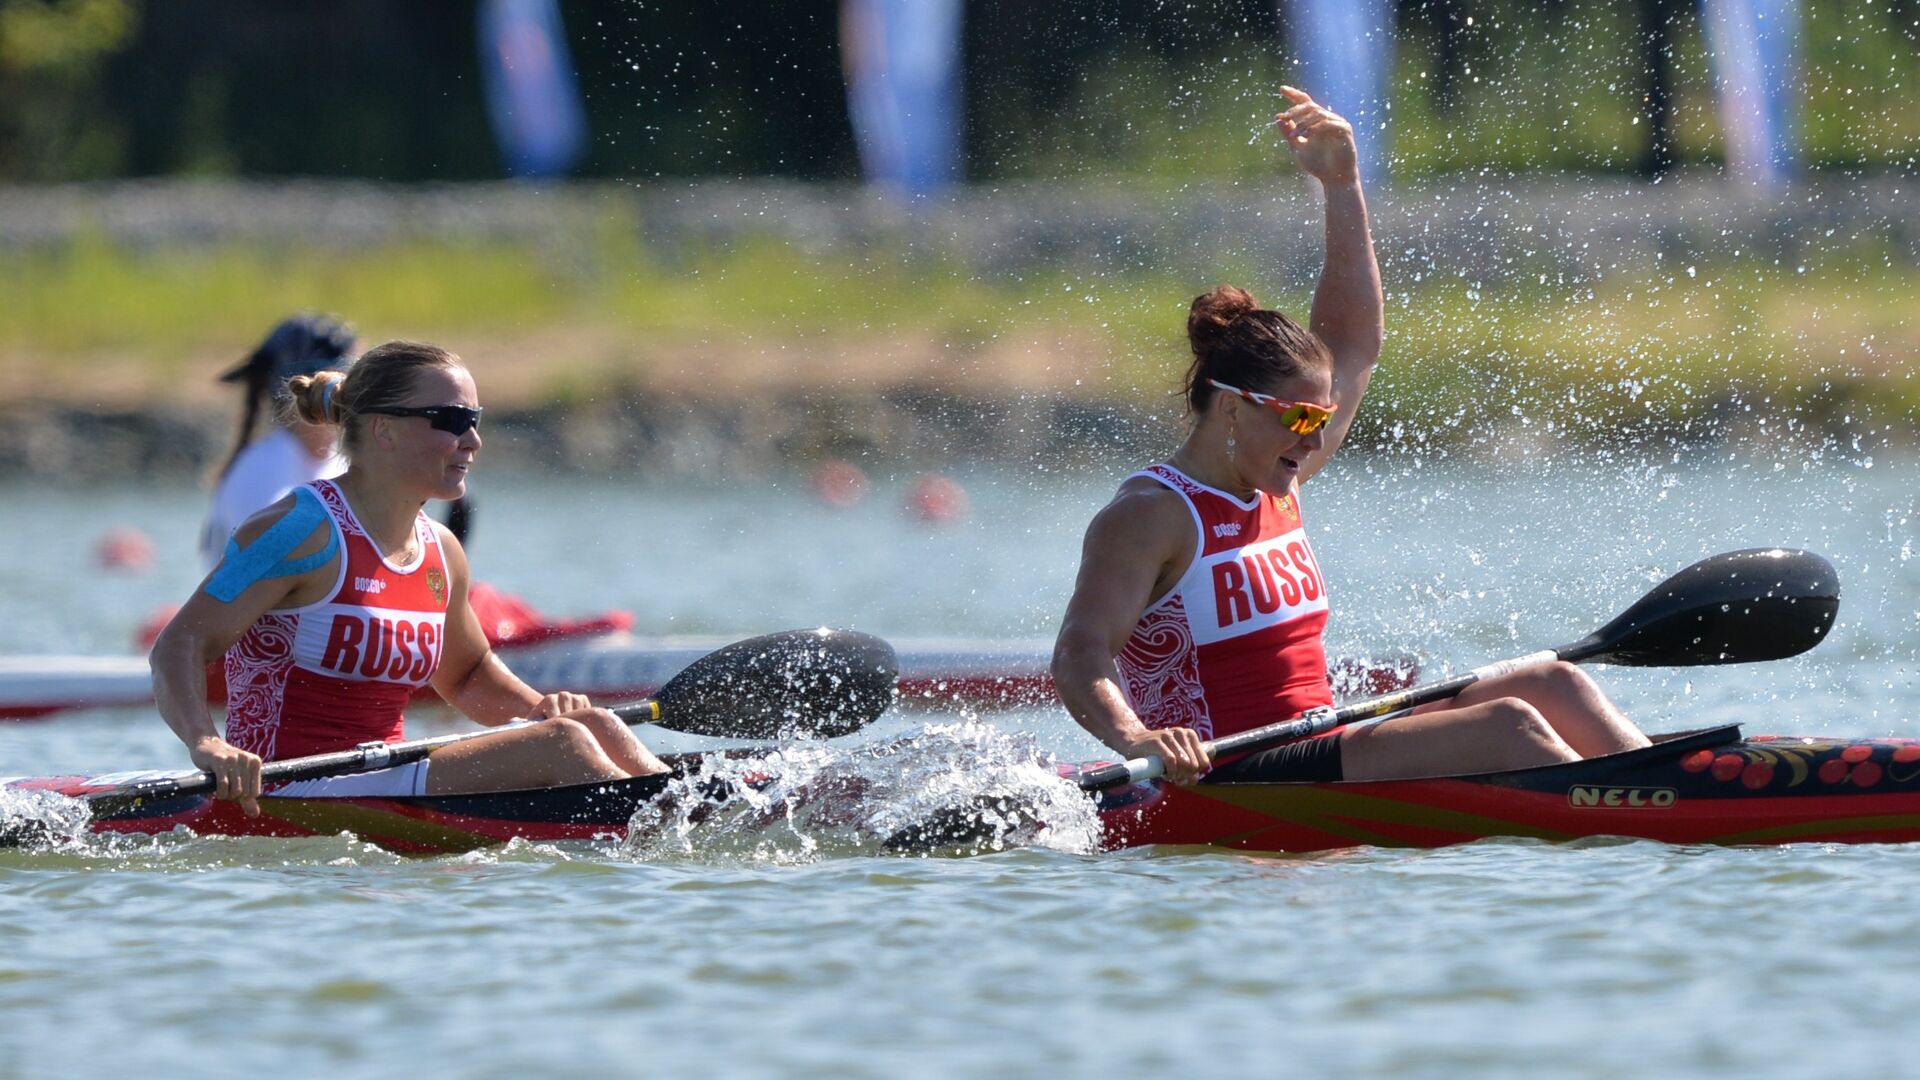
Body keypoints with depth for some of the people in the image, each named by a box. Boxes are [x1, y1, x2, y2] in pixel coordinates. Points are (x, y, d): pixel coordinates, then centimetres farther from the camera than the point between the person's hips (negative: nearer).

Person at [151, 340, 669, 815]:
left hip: (379, 784, 9)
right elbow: (179, 648, -17)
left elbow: (467, 676, 31)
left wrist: (537, 707, 9)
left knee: (593, 727, -5)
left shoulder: (440, 551, 13)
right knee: (562, 746, -19)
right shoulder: (304, 532, -12)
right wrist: (206, 745, -36)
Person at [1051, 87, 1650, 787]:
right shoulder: (1150, 514, -10)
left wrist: (1341, 184, 18)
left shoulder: (1269, 488, 16)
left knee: (1552, 686, -4)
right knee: (1507, 727, -22)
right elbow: (1079, 659, -22)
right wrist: (1132, 739, -44)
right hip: (1224, 795, -10)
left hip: (1321, 767, 10)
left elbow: (1355, 340, 25)